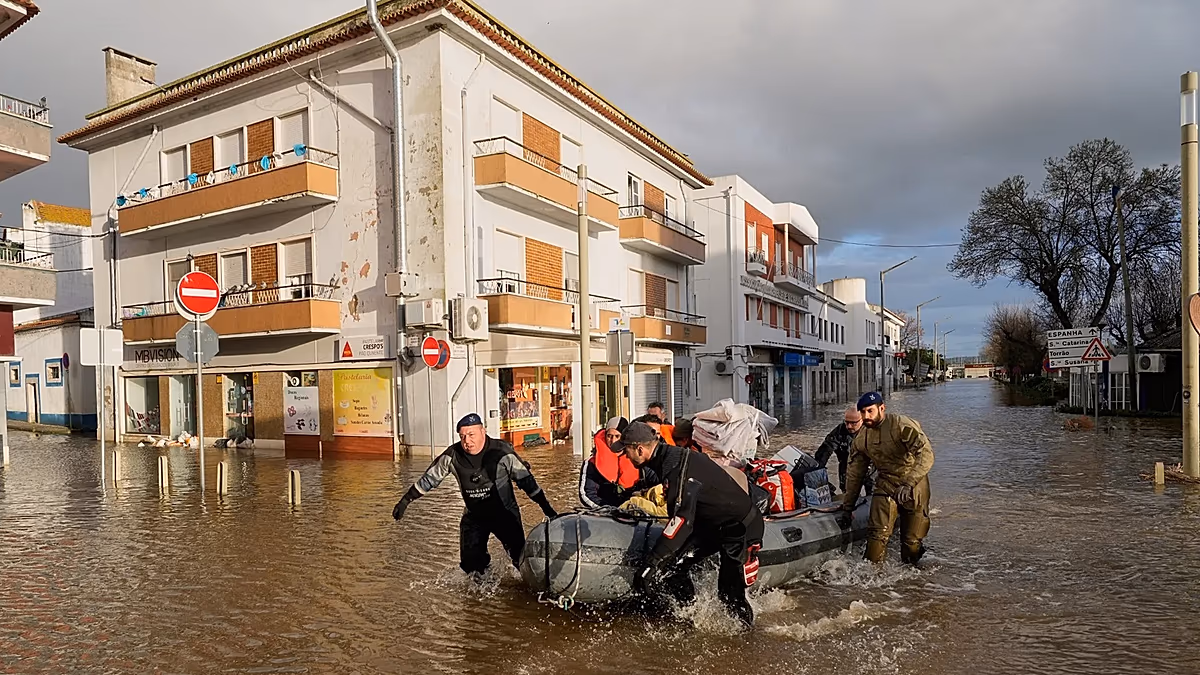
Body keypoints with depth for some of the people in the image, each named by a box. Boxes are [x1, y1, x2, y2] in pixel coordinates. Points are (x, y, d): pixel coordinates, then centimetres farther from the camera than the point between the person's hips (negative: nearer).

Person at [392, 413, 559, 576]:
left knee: (522, 558, -16)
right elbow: (429, 479, 1)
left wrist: (547, 508, -11)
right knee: (471, 565, 0)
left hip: (504, 514, -3)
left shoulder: (501, 452, -20)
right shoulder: (452, 456, -13)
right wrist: (405, 501, 2)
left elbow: (526, 480, -13)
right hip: (474, 517, 3)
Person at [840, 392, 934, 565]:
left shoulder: (903, 426, -16)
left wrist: (908, 484, -36)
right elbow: (855, 474, 12)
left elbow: (926, 455, -26)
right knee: (877, 533, -14)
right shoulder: (861, 439, 2)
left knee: (912, 541, 2)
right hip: (886, 485, 4)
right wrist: (848, 506, 15)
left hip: (914, 487, -3)